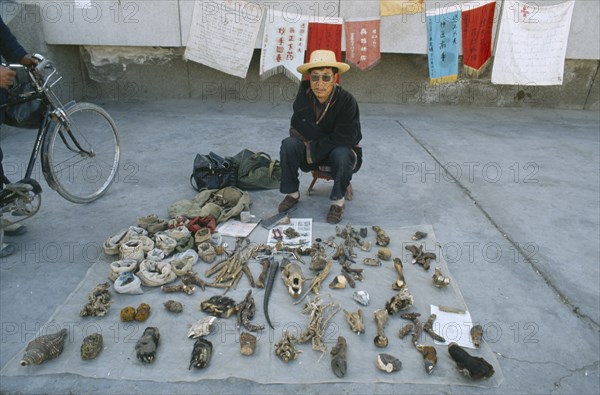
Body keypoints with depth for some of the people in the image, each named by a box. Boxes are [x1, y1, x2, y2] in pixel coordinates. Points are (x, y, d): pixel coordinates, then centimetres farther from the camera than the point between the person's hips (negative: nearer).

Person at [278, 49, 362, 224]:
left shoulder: (346, 101, -24)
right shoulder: (303, 95, -11)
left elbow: (343, 139, -25)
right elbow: (297, 128, -5)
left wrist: (312, 147, -20)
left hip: (342, 151, -3)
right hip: (310, 152, 3)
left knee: (341, 154, -37)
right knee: (288, 144, -23)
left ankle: (338, 201, -13)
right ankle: (292, 193, -7)